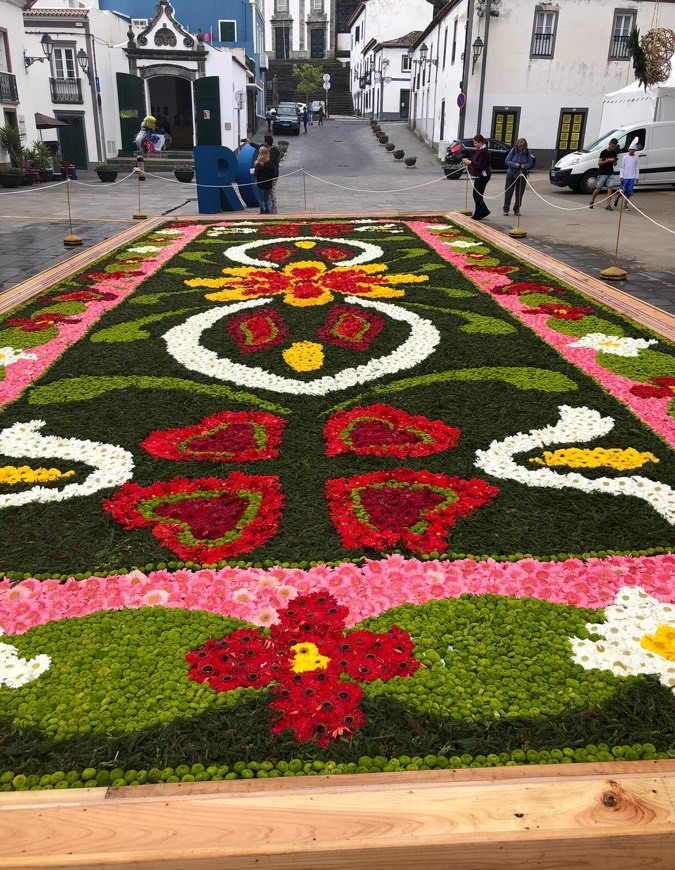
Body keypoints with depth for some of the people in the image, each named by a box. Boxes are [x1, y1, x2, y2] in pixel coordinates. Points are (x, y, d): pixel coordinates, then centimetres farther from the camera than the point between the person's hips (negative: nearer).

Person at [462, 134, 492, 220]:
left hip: (482, 176, -10)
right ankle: (484, 211, 24)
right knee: (477, 195, 13)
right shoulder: (479, 150, 12)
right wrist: (468, 159, 5)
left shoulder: (484, 151, -17)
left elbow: (481, 164, -22)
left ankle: (478, 215, 2)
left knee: (477, 195, -6)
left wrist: (470, 162, -22)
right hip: (478, 175, 10)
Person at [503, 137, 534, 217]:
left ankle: (517, 210, 14)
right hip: (511, 174, -1)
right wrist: (514, 164, -22)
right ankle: (506, 209, 12)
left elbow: (530, 164, -1)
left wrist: (524, 166, -22)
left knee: (519, 194, 3)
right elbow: (507, 161, -6)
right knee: (508, 192, 1)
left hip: (522, 175, 1)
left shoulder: (527, 153, -5)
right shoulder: (513, 151, -8)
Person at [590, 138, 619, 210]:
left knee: (610, 189, -7)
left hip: (610, 173, 4)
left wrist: (615, 161, -7)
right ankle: (592, 201, 28)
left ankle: (608, 205, -8)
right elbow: (599, 163, -11)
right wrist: (608, 160, -19)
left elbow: (615, 164, 15)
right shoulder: (604, 152, -6)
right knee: (598, 189, 3)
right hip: (602, 173, -4)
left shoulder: (615, 153, 9)